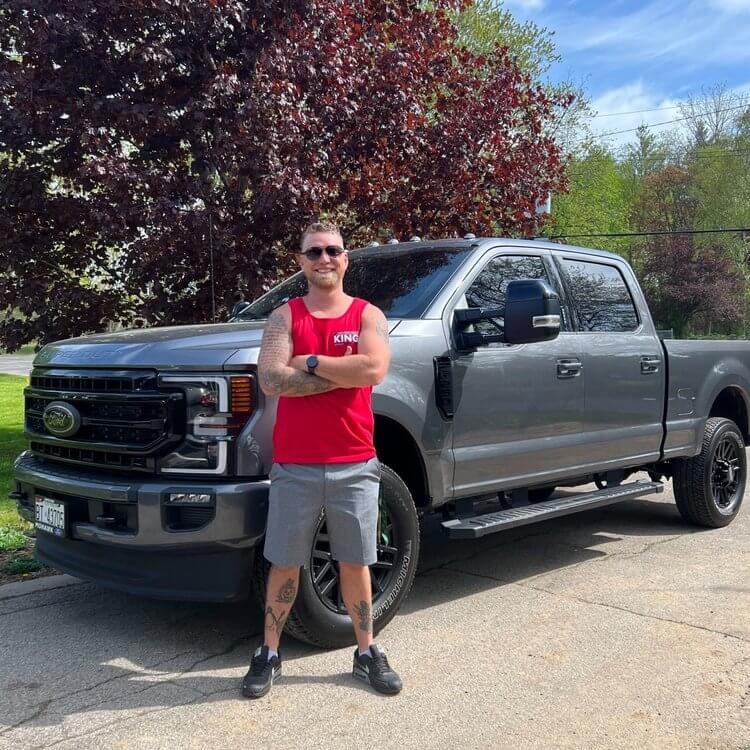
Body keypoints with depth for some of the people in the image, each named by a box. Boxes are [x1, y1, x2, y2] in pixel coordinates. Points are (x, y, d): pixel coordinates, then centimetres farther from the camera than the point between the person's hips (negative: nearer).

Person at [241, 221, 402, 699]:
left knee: (355, 562, 12)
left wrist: (310, 362, -11)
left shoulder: (368, 315, 3)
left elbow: (373, 369, -17)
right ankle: (269, 654, 25)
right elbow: (271, 380, -13)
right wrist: (343, 374, -14)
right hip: (295, 467, 0)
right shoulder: (285, 317, 3)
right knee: (285, 564, 10)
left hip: (355, 466, 0)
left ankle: (368, 652, 27)